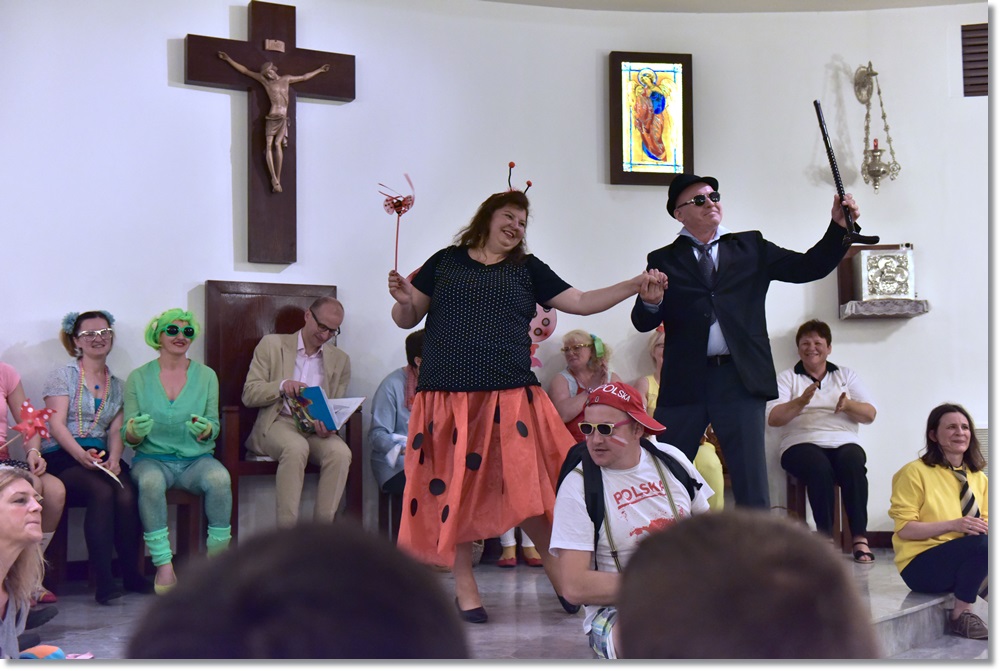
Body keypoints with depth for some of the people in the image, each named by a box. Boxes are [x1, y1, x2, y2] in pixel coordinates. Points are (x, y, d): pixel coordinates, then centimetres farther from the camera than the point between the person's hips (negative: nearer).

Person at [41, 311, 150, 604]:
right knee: (102, 491, -33)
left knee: (127, 495, -28)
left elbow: (116, 430, 10)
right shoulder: (64, 375, 5)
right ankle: (103, 580, -32)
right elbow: (56, 425, -5)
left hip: (101, 457, 4)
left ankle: (132, 573, -17)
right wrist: (82, 455, -22)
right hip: (63, 457, -4)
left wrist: (114, 458, -12)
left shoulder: (117, 385, 20)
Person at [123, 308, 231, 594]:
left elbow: (214, 428, 7)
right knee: (150, 481, -36)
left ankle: (217, 557, -20)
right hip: (153, 458, -1)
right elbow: (128, 437, 4)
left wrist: (205, 430, -18)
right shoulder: (138, 378, 7)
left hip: (196, 459, 1)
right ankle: (164, 565, -33)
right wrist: (135, 431, -20)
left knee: (219, 477, -33)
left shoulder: (206, 376, 9)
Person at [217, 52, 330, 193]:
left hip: (284, 118, 0)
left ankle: (278, 178, -17)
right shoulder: (264, 80, 11)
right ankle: (274, 179, -16)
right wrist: (228, 59, 12)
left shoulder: (286, 79, 18)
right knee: (269, 145, -13)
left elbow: (304, 77, 32)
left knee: (277, 144, -16)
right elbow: (245, 71, 13)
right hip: (272, 117, 0)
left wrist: (319, 70, 40)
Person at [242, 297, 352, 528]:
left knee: (340, 452, -31)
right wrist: (281, 386, -18)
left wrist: (329, 426, -10)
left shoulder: (340, 360, 16)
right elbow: (249, 395, 2)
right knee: (296, 447, -37)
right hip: (277, 424, -3)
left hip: (316, 430, 3)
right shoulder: (271, 345, 7)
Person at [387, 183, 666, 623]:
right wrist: (403, 300, -8)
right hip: (448, 395, 0)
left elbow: (581, 302, 11)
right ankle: (465, 587, 12)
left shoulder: (527, 269, 15)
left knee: (528, 487, -6)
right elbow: (406, 319, 14)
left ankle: (560, 577, 7)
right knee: (454, 488, 2)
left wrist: (634, 287, 1)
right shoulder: (445, 262, 12)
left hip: (509, 398, 0)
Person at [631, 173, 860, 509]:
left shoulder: (751, 248, 15)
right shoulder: (664, 261, 10)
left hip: (740, 380, 0)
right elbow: (643, 322, 1)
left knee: (751, 485, 0)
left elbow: (808, 267, 8)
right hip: (684, 382, 0)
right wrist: (650, 302, -22)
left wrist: (838, 227, -6)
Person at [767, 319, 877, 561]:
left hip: (843, 442, 2)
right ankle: (826, 537, -32)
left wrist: (848, 405, -11)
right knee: (820, 467, -36)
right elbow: (772, 418, 0)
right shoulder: (787, 378, 14)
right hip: (802, 443, -2)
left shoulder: (846, 375, 21)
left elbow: (870, 414, 11)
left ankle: (860, 538, -33)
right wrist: (800, 402, -17)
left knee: (853, 464, -33)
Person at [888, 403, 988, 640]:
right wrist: (952, 525, -24)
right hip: (921, 564, -5)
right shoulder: (915, 472, -8)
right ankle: (961, 614, -16)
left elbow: (985, 523, 14)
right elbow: (903, 529, -12)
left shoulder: (979, 477, 11)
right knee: (984, 544, -31)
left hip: (970, 563, 5)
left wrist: (984, 527, -11)